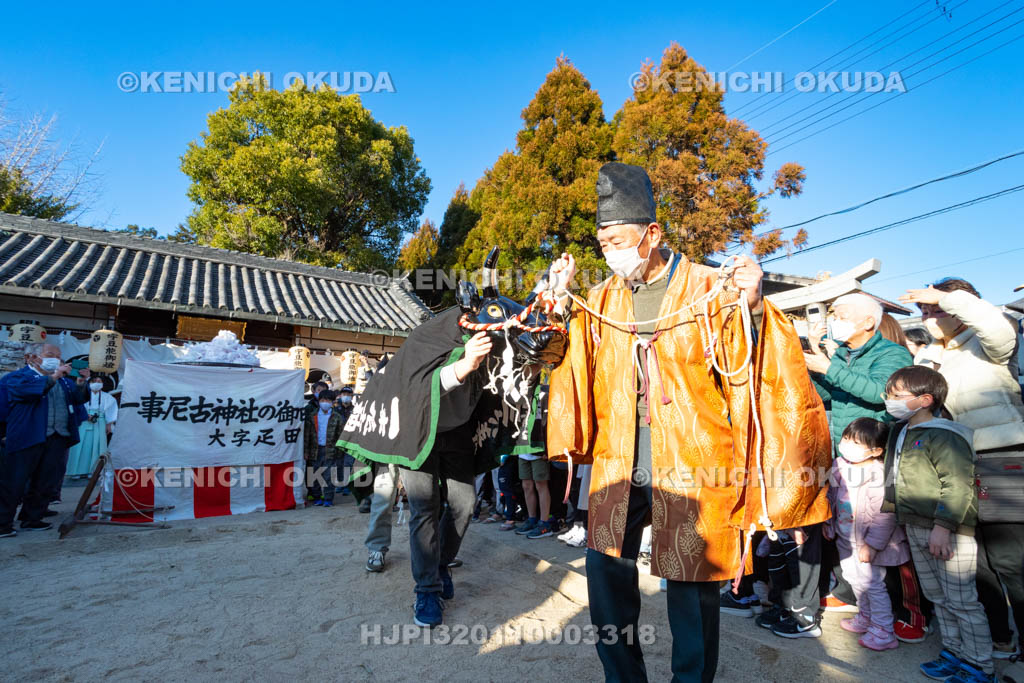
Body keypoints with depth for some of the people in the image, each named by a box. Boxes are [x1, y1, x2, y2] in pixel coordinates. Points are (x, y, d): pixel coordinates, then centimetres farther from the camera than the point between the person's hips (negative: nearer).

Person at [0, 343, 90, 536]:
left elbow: (79, 399, 12)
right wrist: (53, 377, -24)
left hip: (57, 439, 5)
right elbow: (22, 389, -19)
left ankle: (32, 519, 22)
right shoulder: (17, 376, 2)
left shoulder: (63, 380, 17)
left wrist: (81, 383, -7)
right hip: (28, 438, -5)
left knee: (45, 483, 10)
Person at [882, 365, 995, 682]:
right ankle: (954, 653, 32)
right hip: (916, 528, 9)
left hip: (950, 530, -9)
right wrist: (893, 506, 22)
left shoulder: (944, 435, -18)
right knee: (937, 597, 19)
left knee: (962, 601, 3)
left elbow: (958, 485, -22)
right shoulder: (901, 433, 10)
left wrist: (943, 526, -24)